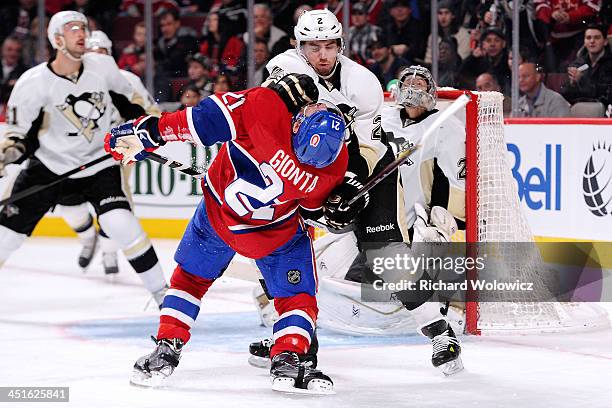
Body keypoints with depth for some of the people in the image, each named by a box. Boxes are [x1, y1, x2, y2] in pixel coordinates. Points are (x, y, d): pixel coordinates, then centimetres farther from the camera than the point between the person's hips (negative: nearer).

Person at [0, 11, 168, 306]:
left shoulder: (103, 66, -9)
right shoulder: (33, 83, -16)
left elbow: (128, 100, 11)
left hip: (97, 163, 0)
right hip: (49, 166, 0)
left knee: (120, 224, -21)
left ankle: (161, 292, -8)